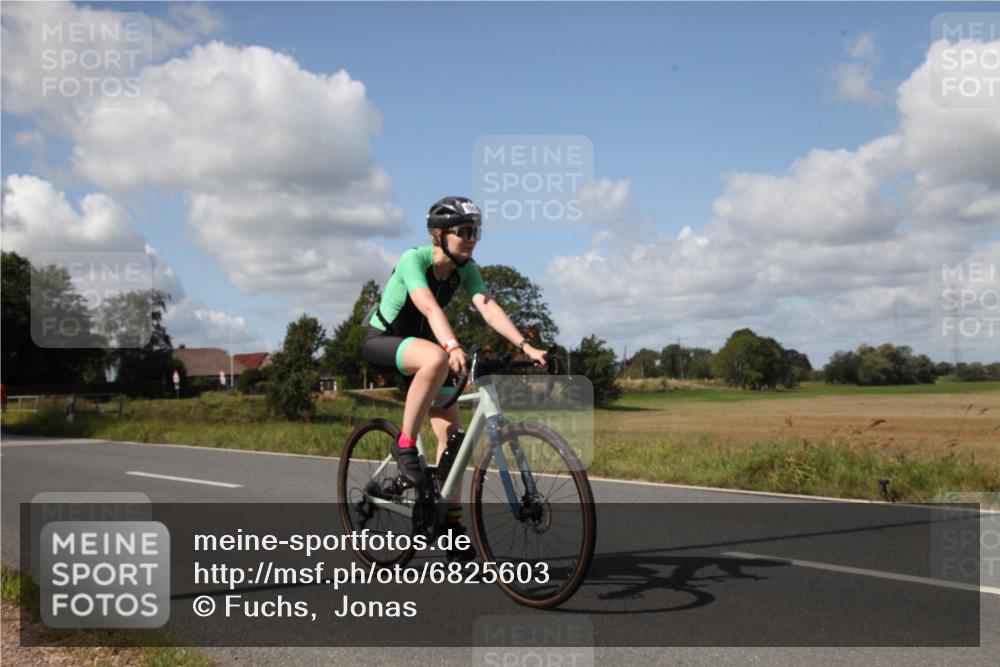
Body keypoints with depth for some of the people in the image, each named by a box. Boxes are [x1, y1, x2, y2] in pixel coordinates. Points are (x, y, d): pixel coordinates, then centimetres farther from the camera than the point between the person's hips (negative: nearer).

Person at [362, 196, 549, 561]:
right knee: (436, 358, -39)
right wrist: (453, 347, -57)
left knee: (451, 430, -4)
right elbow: (430, 307, -41)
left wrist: (525, 346, -35)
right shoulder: (413, 259, -24)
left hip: (418, 342, 6)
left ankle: (451, 521, 6)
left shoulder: (466, 268, -7)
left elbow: (488, 307, -21)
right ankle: (405, 445, -25)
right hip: (382, 340, -6)